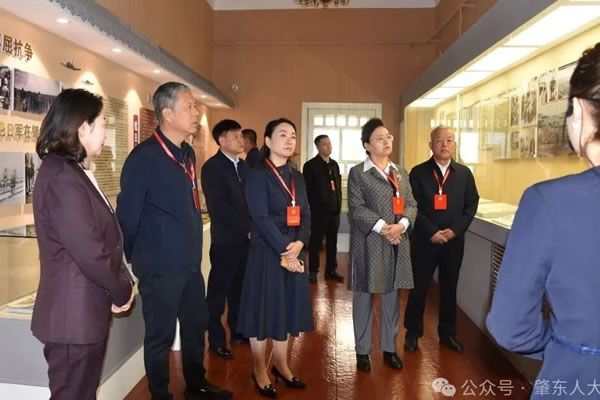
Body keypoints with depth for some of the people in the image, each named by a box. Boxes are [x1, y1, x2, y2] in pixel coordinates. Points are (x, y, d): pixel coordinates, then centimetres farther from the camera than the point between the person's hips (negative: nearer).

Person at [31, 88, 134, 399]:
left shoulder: (70, 170, 11)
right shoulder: (62, 177, -21)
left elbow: (102, 237, 11)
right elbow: (89, 251, -24)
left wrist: (121, 284, 4)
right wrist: (122, 290, -9)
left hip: (83, 309, 9)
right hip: (74, 313, -9)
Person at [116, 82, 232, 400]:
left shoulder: (187, 153, 8)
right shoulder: (144, 156, -16)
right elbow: (127, 213, -13)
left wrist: (192, 249, 15)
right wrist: (134, 257, -2)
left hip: (190, 262, 8)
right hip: (160, 266, -8)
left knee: (196, 325, 20)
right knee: (161, 335, 9)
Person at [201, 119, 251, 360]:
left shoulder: (244, 166, 13)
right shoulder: (212, 167, -9)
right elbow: (220, 207, -16)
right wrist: (247, 230, -13)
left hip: (246, 239, 6)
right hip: (226, 240, -6)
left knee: (239, 289, 14)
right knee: (218, 291, 5)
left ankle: (238, 331, 29)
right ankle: (216, 339, 18)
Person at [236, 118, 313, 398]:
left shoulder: (297, 177, 12)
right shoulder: (258, 175, -8)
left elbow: (306, 216, 7)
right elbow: (261, 218, -16)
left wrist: (299, 244, -11)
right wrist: (284, 249, -18)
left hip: (294, 251, 6)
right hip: (266, 252, -6)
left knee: (288, 308, 13)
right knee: (264, 308, 4)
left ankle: (281, 365, 30)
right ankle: (259, 370, 21)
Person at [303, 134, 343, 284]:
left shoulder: (334, 164, 13)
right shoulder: (310, 165, -5)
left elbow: (338, 185, 15)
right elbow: (308, 189, -8)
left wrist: (339, 204, 8)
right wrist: (314, 206, -10)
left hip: (334, 209, 5)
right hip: (319, 210, -5)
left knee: (332, 241, 10)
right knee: (316, 241, 3)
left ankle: (331, 270, 20)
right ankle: (313, 271, 13)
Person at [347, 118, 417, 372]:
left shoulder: (401, 173, 13)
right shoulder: (357, 173, -3)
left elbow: (411, 204, 7)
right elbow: (357, 208, -12)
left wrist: (402, 225, -12)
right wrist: (383, 228, -20)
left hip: (397, 243, 5)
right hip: (369, 243, -5)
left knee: (392, 296, 12)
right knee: (364, 297, 5)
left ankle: (389, 349, 26)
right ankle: (362, 351, 18)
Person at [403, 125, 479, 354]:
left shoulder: (464, 173, 7)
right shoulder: (418, 172, -3)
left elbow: (471, 204, 4)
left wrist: (455, 230, -10)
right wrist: (431, 232, -15)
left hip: (454, 241, 3)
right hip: (424, 240, -2)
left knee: (449, 288, 13)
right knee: (419, 288, 6)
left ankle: (447, 333, 29)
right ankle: (413, 333, 21)